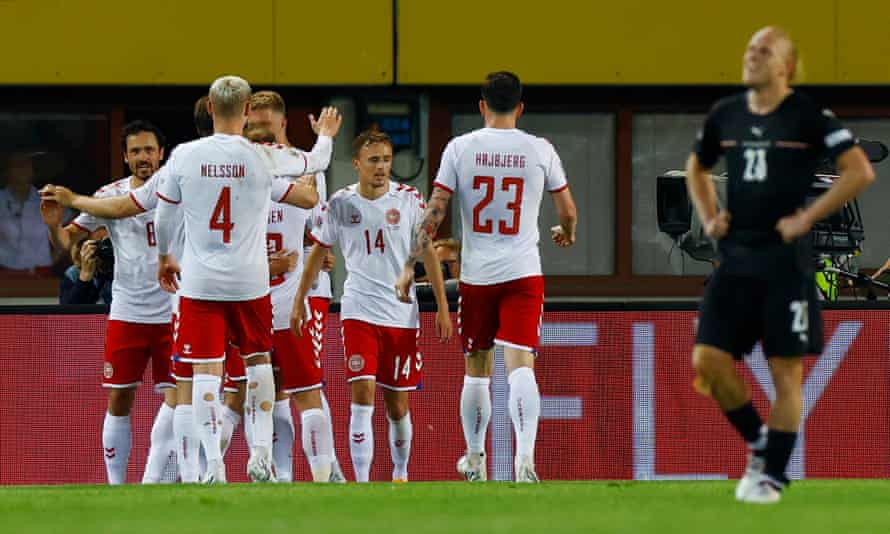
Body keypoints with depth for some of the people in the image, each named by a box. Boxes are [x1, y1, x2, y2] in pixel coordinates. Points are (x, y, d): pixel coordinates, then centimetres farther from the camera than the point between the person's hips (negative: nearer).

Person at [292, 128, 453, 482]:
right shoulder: (341, 204, 1)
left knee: (397, 406, 7)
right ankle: (362, 483, -15)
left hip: (402, 314, 1)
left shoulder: (408, 199, 0)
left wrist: (442, 306, 4)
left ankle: (400, 474, 29)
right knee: (362, 396, -15)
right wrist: (299, 302, 12)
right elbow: (318, 252, 13)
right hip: (359, 311, -1)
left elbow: (428, 252, 7)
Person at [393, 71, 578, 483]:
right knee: (520, 364, -9)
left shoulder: (461, 148, -1)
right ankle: (525, 455, -28)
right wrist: (566, 233, 31)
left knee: (477, 369, 15)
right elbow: (568, 212, 7)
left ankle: (475, 458, 26)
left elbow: (434, 212, -4)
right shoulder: (540, 150, -1)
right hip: (523, 273, -1)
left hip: (475, 275, 1)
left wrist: (409, 265, 1)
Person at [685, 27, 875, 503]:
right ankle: (759, 443, 19)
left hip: (785, 262, -5)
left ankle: (773, 476, 8)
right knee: (708, 360, -2)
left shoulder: (809, 116, -8)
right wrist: (709, 217, 11)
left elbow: (860, 171, -12)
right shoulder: (725, 115, 8)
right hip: (734, 258, 5)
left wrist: (807, 217, -14)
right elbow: (696, 168, 26)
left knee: (785, 370, -1)